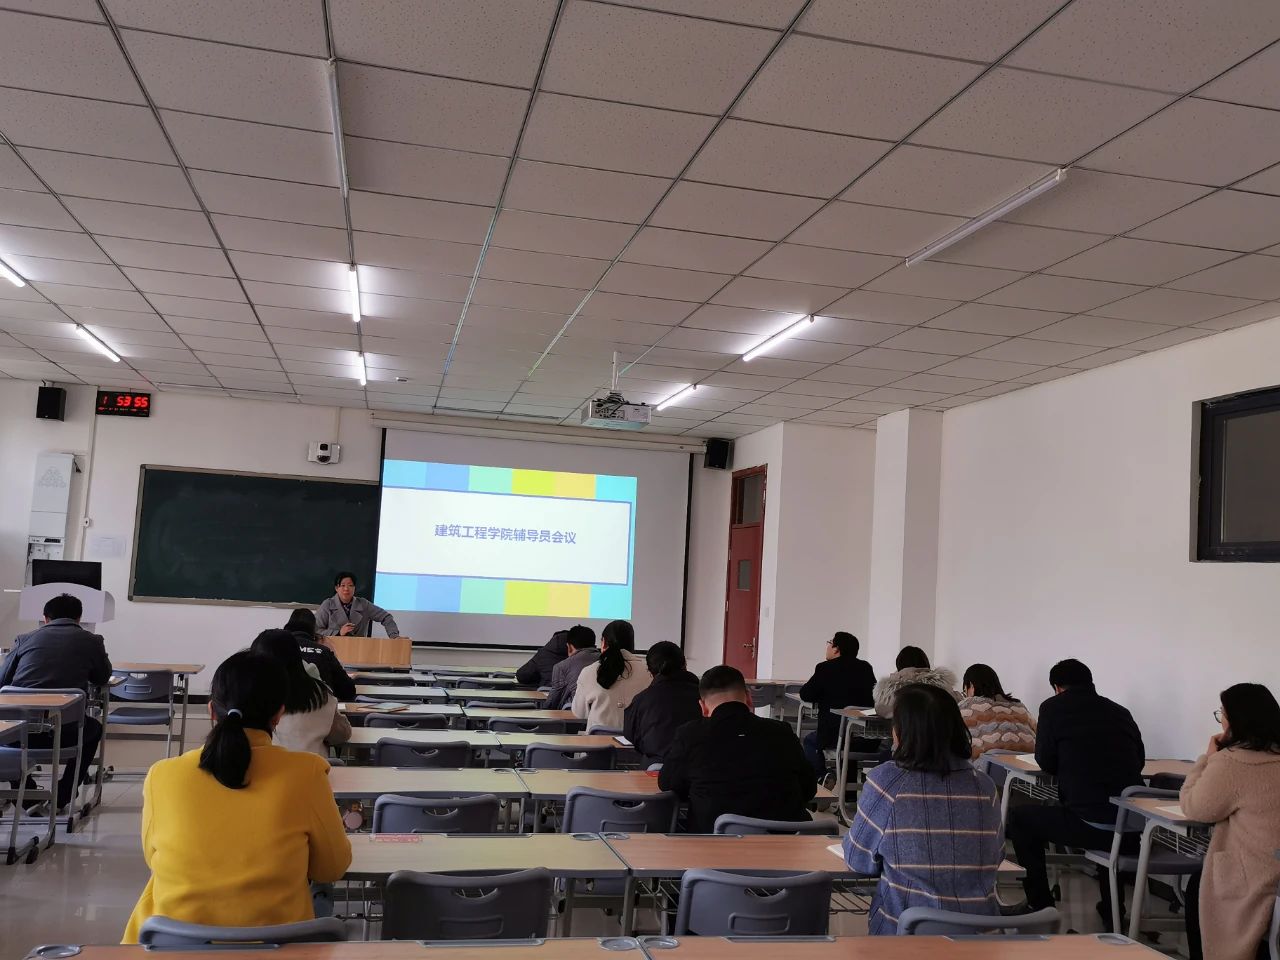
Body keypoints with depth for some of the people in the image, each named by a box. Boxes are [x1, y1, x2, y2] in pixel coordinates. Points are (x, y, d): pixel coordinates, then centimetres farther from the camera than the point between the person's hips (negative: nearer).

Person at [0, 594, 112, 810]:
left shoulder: (25, 639, 12)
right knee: (94, 729, 34)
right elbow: (102, 678, 23)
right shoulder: (91, 641, 8)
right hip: (62, 734, -1)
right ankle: (61, 797, 29)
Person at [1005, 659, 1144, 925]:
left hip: (1090, 824, -5)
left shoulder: (1054, 706, 2)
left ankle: (1040, 906, 18)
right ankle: (1111, 911, 41)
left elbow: (1046, 763, 7)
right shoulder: (1120, 711, 14)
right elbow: (1139, 760, 23)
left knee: (1019, 818, 16)